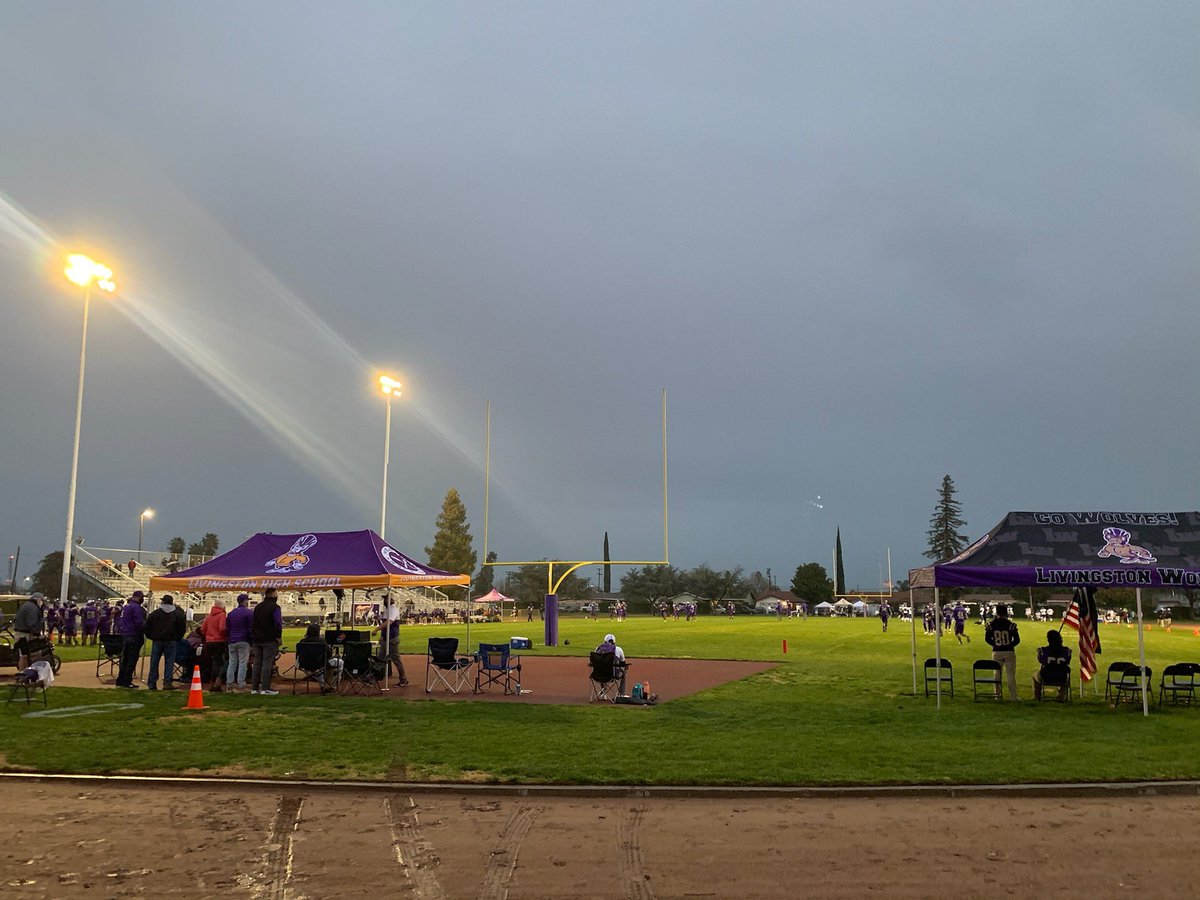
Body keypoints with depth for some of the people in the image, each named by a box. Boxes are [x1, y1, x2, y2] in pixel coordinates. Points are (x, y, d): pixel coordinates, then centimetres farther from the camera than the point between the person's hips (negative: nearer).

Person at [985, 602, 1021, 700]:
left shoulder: (991, 624, -6)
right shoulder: (1010, 624, -11)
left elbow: (987, 638, -1)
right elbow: (1017, 640, -8)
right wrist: (1010, 645, 6)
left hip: (996, 652, 2)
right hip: (1009, 652, -2)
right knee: (1011, 675, 6)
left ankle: (997, 695, 17)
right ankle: (1013, 696, 7)